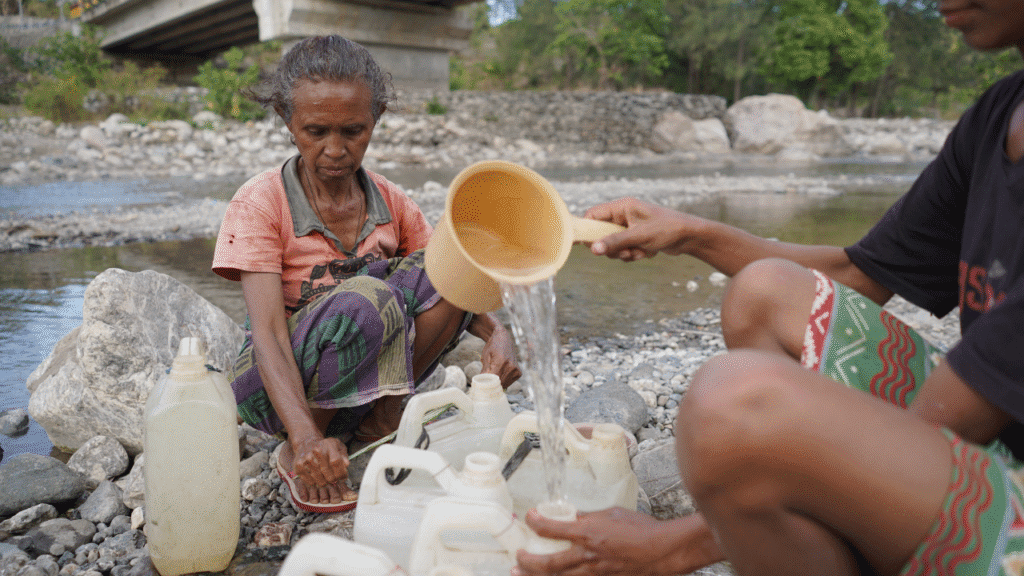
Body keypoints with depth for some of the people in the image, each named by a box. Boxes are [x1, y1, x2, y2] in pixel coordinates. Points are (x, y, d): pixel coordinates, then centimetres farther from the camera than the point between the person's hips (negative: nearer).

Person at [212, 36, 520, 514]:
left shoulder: (390, 202, -1)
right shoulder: (259, 204, -14)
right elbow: (268, 333, -24)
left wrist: (496, 334, -24)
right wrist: (306, 436, -40)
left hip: (365, 382, 4)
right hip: (277, 387, -3)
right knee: (367, 298, -35)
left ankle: (381, 422, -8)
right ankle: (295, 455, -12)